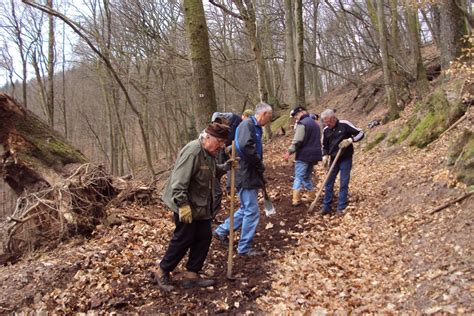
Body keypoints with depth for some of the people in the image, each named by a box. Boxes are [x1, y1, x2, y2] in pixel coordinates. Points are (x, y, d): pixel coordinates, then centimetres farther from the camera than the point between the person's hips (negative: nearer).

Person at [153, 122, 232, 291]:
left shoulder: (209, 153, 7)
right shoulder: (192, 151, -24)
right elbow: (179, 182, -29)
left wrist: (225, 167, 10)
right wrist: (183, 206, -30)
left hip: (201, 206, 10)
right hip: (186, 206, -10)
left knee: (204, 237, 9)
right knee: (183, 240, -1)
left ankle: (191, 275, 21)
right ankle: (162, 272, 18)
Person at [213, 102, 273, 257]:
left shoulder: (256, 128, 16)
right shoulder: (247, 124, -15)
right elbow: (245, 146, -31)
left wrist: (260, 173, 15)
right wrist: (260, 165, -18)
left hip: (251, 174, 10)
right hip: (245, 175, -10)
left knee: (246, 209, 19)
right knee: (252, 212, -3)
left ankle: (221, 231, 31)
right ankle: (244, 248, 10)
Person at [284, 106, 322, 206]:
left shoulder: (302, 123, -12)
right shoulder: (315, 123, 18)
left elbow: (297, 141, -21)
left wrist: (289, 152, -18)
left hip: (303, 155, -8)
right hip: (313, 155, 8)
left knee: (299, 177, -4)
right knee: (307, 177, 18)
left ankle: (296, 200, -6)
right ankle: (311, 197, 21)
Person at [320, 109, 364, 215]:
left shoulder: (344, 124, -12)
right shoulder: (326, 130, 2)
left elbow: (360, 133, -8)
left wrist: (350, 140, -22)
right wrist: (325, 156, -2)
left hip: (346, 159, -4)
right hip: (333, 159, 4)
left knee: (344, 184, -2)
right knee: (328, 183, 5)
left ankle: (341, 208, 5)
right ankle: (326, 207, 14)